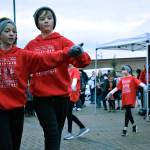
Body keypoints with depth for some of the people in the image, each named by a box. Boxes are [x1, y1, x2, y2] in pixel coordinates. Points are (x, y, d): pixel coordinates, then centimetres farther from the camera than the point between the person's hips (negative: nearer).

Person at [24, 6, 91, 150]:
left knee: (56, 134, 13)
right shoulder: (31, 45, 7)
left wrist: (79, 54, -34)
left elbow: (82, 62, -11)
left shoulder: (63, 41, 1)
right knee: (52, 134, -11)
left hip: (61, 95, 0)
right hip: (40, 96, 0)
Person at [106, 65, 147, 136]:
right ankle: (134, 125, 34)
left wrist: (144, 86, -35)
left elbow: (139, 83, -17)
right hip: (124, 99, 5)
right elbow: (117, 88, 17)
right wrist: (110, 93, 16)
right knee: (128, 113, 12)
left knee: (127, 112, -11)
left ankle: (125, 129, -9)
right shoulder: (122, 80, 12)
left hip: (130, 99, -5)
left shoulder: (132, 78, -3)